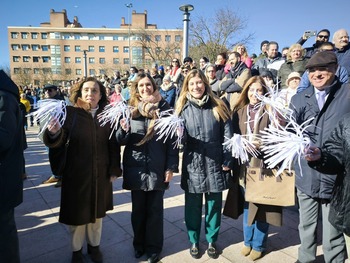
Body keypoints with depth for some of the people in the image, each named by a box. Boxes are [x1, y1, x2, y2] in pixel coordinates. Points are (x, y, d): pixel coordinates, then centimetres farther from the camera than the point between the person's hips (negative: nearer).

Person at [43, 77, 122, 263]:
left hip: (100, 174, 2)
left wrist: (114, 169, -2)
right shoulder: (71, 113, -8)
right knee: (76, 212, 13)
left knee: (96, 211, 18)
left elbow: (114, 145, 0)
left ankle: (94, 246, 41)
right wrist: (54, 133, -38)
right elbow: (59, 142, -16)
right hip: (76, 173, -1)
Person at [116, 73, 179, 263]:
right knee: (138, 208, 15)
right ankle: (139, 244, 37)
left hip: (157, 168, -1)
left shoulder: (164, 108, -1)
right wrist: (124, 130, -21)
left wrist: (171, 167, -9)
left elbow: (172, 139, -4)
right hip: (136, 168, 1)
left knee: (155, 209, 11)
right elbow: (121, 141, 2)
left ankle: (154, 247, 30)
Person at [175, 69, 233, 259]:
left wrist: (227, 161, -5)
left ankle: (211, 241, 35)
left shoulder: (218, 106, 1)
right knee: (193, 206, 12)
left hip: (215, 164, 0)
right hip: (193, 165, 0)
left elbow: (227, 135, 0)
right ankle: (194, 241, 34)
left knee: (214, 204, 14)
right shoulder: (182, 108, 2)